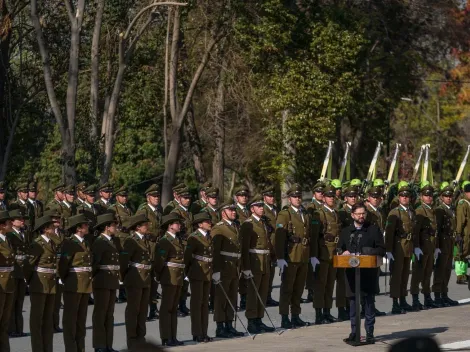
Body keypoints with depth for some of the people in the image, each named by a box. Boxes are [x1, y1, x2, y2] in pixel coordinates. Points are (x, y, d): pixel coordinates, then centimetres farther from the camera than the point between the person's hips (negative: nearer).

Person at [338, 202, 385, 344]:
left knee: (369, 301, -1)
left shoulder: (374, 229, 4)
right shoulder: (346, 231, 12)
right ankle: (354, 332, 13)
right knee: (353, 301, 6)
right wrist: (343, 252, -7)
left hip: (368, 271, -3)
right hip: (351, 271, 3)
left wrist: (367, 253, -14)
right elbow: (339, 249, 16)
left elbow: (381, 250, 1)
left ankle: (369, 333, 5)